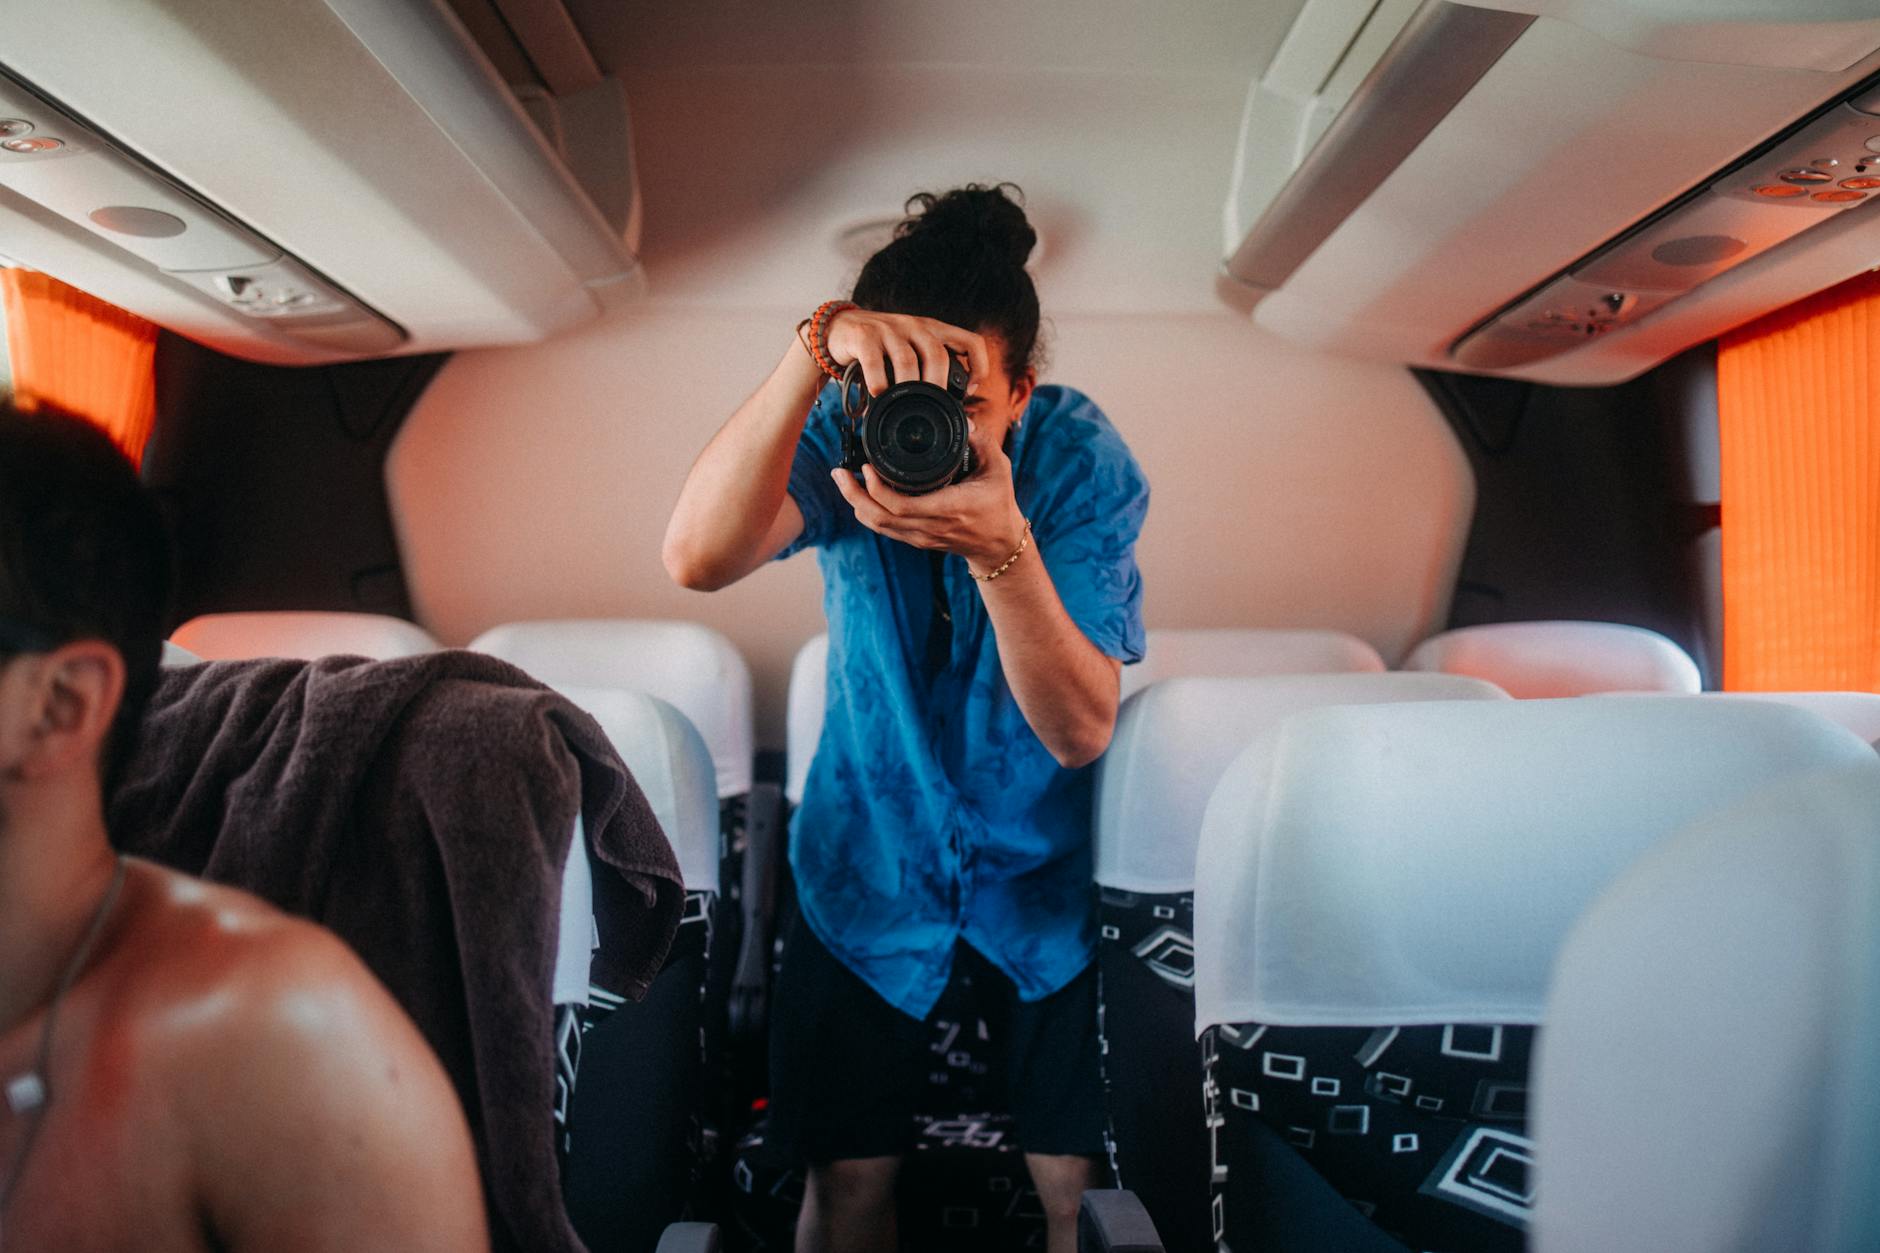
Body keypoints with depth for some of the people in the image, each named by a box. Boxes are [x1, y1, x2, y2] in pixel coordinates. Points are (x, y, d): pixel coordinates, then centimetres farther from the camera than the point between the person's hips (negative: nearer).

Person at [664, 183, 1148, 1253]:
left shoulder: (1083, 459, -18)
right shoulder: (848, 428, -15)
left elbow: (1081, 731, -24)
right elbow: (699, 557, -35)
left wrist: (1000, 548, -41)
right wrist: (814, 350, -45)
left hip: (1047, 864, 0)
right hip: (873, 858, 1)